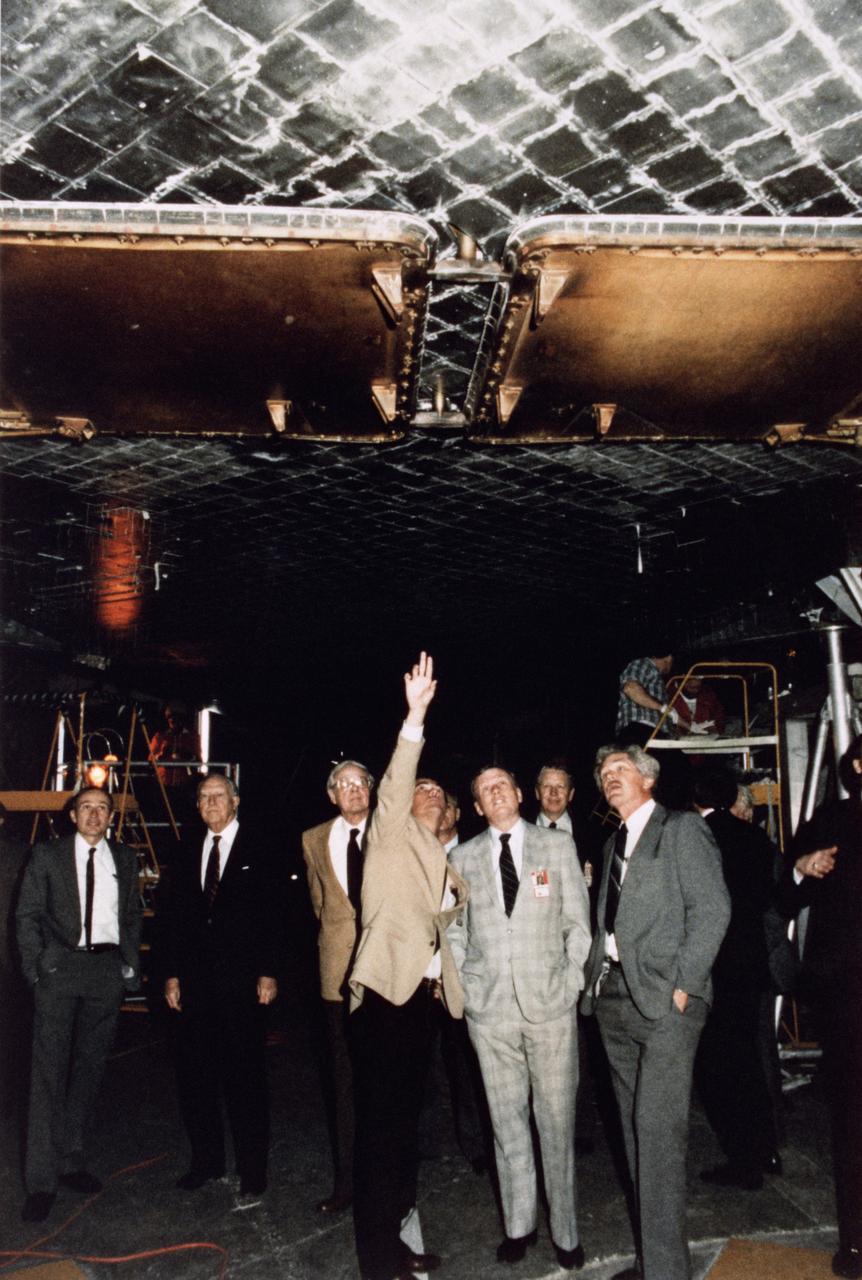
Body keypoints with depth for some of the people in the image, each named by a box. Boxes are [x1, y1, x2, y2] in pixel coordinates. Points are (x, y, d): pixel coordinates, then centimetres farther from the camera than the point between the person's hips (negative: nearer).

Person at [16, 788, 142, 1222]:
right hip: (60, 967, -3)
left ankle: (71, 1159, 24)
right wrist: (35, 969, -5)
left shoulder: (124, 859, 10)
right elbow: (27, 915, 2)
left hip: (108, 969, 3)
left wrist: (130, 964, 7)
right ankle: (41, 1179, 2)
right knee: (49, 1069, -5)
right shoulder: (47, 856, 2)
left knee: (89, 1067, 11)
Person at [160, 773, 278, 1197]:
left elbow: (270, 914, -5)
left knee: (245, 1074, 3)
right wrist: (172, 973, 5)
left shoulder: (257, 851, -2)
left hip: (241, 979, -4)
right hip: (195, 980, 5)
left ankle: (252, 1167, 16)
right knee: (194, 1073, 10)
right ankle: (206, 1159, 26)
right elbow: (174, 915, 11)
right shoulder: (188, 853, 12)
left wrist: (268, 972, -10)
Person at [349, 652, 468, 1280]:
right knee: (381, 1122, -3)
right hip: (386, 991, -7)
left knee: (406, 1117, 15)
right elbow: (393, 787, -19)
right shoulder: (393, 835, 0)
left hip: (424, 994, 8)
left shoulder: (441, 859, 19)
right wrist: (415, 718, -30)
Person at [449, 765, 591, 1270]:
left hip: (550, 1002, -1)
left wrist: (572, 982, -3)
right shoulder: (463, 857, 8)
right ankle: (519, 1224, 26)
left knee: (557, 1120, 6)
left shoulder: (558, 845, 3)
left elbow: (578, 921, 3)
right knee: (507, 1121, 9)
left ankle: (565, 1231, 23)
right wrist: (459, 988, 3)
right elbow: (456, 930, 12)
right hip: (488, 1006, 1)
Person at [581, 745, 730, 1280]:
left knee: (658, 1132, -9)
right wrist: (595, 977, 4)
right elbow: (608, 921, 16)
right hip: (614, 998, 7)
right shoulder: (614, 843, 19)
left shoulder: (683, 829, -2)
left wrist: (683, 985, -15)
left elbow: (712, 909, -11)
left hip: (665, 1000, -7)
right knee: (638, 1132, 11)